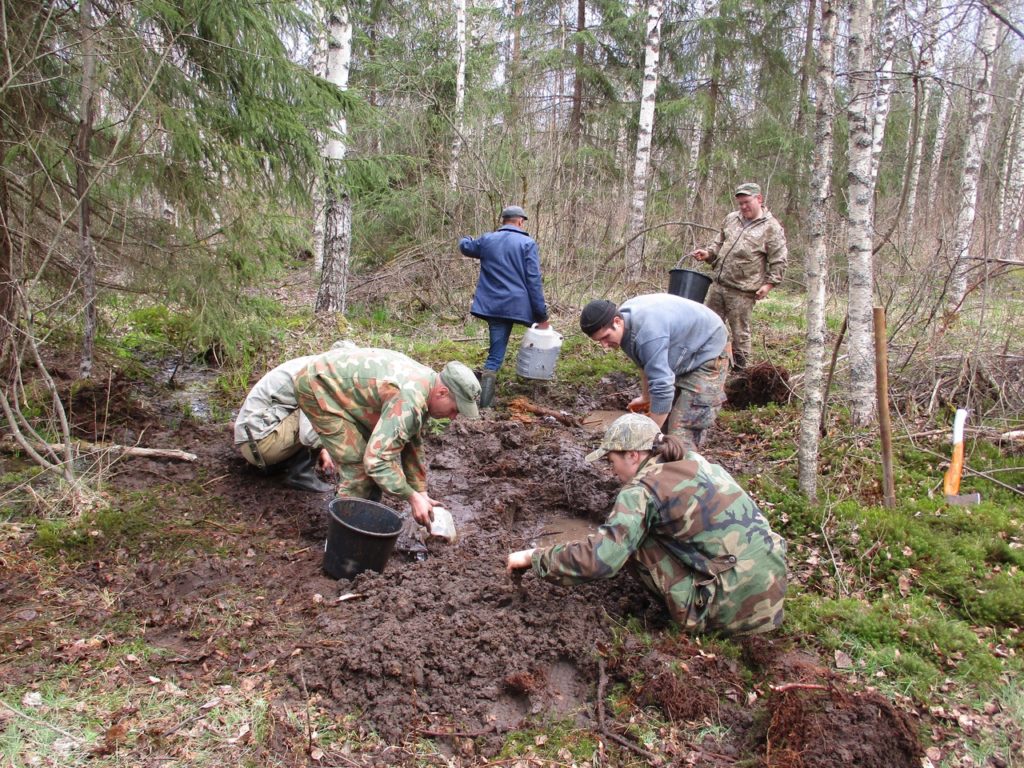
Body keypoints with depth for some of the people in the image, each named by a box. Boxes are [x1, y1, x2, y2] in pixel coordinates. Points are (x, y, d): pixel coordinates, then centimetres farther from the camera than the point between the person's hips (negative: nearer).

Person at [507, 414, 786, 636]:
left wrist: (533, 557, -4)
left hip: (737, 608, -8)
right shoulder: (693, 461, 10)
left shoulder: (643, 490, -13)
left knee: (634, 536, 0)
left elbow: (598, 559, -20)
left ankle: (696, 612, 8)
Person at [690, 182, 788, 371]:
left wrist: (769, 283, -11)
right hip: (718, 284, 6)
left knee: (740, 331, 1)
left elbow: (779, 260, -5)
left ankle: (740, 369, 14)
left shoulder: (771, 227, -4)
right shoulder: (731, 219, 14)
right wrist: (708, 253, 6)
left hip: (742, 291, -6)